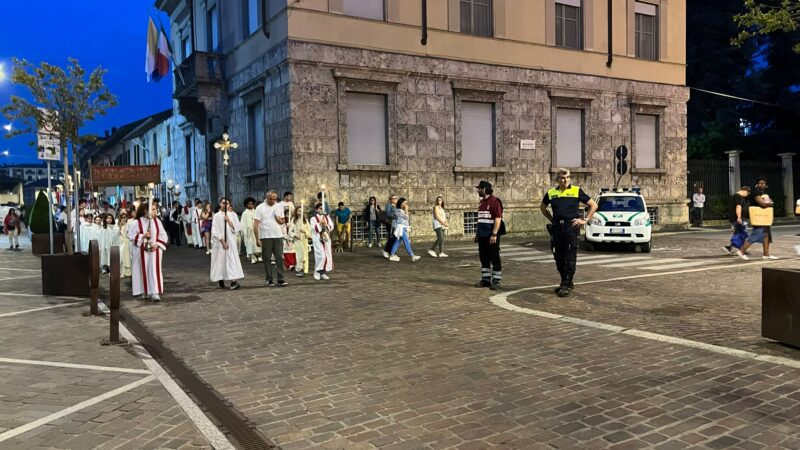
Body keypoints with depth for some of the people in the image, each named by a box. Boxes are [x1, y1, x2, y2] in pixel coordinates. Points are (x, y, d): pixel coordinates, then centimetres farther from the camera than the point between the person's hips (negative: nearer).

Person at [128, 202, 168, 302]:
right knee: (143, 271, 9)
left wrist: (157, 244, -11)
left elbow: (163, 235, 3)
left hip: (154, 250, 1)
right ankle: (143, 291, 24)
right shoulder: (136, 222, -7)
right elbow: (130, 236, -7)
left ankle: (155, 292, -8)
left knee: (154, 270, -6)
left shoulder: (157, 221, 1)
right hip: (141, 251, -1)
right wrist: (143, 236, -19)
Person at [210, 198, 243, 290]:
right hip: (220, 242, -1)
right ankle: (220, 280, 14)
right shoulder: (217, 216, -3)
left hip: (231, 241, 2)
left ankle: (233, 280, -15)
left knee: (232, 259, -8)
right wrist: (223, 242, -13)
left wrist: (228, 220, -11)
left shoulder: (233, 215, 5)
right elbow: (215, 231, -8)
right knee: (220, 259, 3)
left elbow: (236, 228, -1)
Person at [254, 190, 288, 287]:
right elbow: (255, 224, -6)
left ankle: (280, 279, 1)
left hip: (278, 236, 2)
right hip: (265, 237, -2)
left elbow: (283, 221, 15)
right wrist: (257, 239, -11)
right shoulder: (260, 208, -2)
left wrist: (278, 219, -9)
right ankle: (269, 280, 11)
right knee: (267, 259, 3)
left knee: (279, 258, -1)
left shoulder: (279, 207, 8)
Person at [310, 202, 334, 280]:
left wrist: (326, 224, -11)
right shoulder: (313, 218, -1)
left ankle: (323, 272, 13)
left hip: (326, 238, 5)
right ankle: (317, 271, 1)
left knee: (328, 255, 3)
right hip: (318, 239, -5)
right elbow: (314, 228, -12)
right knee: (321, 256, -15)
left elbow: (331, 227, 6)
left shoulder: (327, 217, 12)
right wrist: (320, 223, -20)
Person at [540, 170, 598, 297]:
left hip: (571, 226, -4)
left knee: (570, 258, -6)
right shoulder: (551, 193, 9)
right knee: (559, 257, 9)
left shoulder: (577, 191, 1)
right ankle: (565, 282, 24)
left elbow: (593, 205, 5)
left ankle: (567, 285, -3)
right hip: (557, 228, 4)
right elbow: (542, 207, 27)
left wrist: (585, 220, -1)